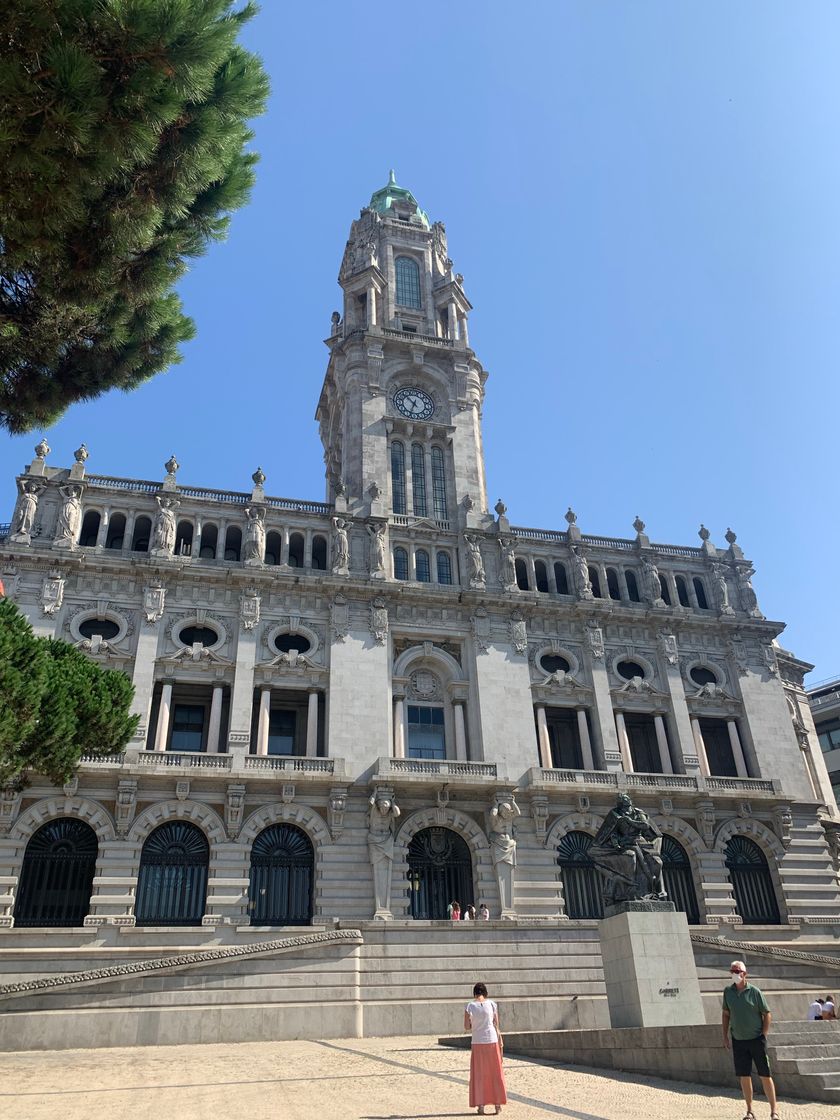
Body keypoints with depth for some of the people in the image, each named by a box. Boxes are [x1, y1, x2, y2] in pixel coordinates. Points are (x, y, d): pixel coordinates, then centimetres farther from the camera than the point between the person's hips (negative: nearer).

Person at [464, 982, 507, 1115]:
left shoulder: (469, 1006, -7)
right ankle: (498, 1104, 18)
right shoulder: (492, 1004, -4)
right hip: (492, 1041, 1)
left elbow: (467, 1027, -5)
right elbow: (496, 1025, -1)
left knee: (479, 1075, 11)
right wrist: (500, 1041, 8)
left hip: (477, 1043, -1)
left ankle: (480, 1105, 11)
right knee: (496, 1074, 14)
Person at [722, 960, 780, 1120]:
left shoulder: (755, 991, -9)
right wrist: (725, 1036, 7)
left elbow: (767, 1014, -3)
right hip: (738, 1041, 3)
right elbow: (726, 1014, 10)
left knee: (765, 1075, 1)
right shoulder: (728, 991, 1)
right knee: (744, 1076, 7)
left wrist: (763, 1035, -7)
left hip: (756, 1040, -3)